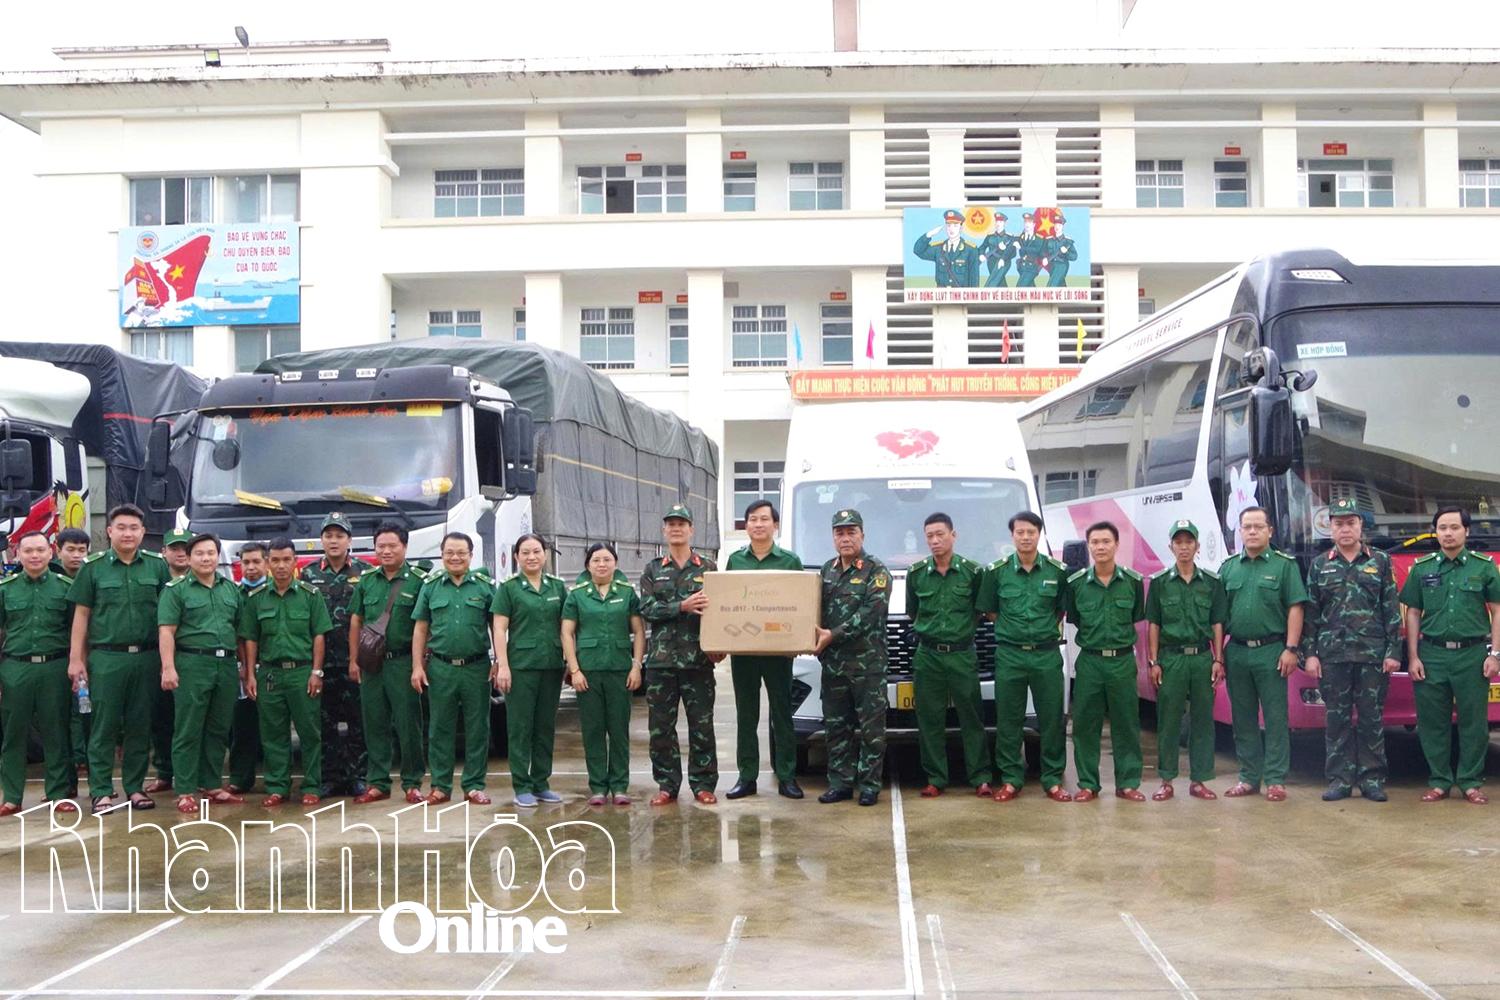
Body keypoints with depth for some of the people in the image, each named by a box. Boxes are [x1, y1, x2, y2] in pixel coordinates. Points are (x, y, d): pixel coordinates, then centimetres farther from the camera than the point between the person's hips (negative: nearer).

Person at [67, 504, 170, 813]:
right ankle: (101, 791, 6)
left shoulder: (157, 566, 6)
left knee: (139, 726, 7)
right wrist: (76, 659, -1)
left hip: (146, 657, 2)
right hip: (106, 658, -2)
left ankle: (135, 787, 16)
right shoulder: (93, 567, 3)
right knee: (104, 727, 1)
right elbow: (81, 614, 4)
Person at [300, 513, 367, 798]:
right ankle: (329, 778, 10)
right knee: (325, 722, 4)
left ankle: (358, 776, 8)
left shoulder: (365, 573, 5)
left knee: (357, 721, 1)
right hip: (321, 661, 1)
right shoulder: (309, 575, 9)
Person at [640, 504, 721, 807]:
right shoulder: (653, 570, 10)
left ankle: (703, 783, 10)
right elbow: (647, 608, -3)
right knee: (660, 726, 4)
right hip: (661, 658, 1)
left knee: (701, 724, 1)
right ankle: (667, 785, 12)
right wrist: (683, 606, -18)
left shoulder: (708, 568, 7)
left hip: (698, 658, -1)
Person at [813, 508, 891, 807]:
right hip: (832, 663, 6)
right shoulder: (827, 570, 15)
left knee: (871, 726, -1)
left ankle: (869, 785, 5)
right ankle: (840, 783, 16)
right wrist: (816, 635, -3)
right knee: (836, 726, 9)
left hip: (868, 662, -5)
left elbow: (870, 614, -15)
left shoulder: (876, 572, -4)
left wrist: (834, 635, -19)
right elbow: (817, 608, 17)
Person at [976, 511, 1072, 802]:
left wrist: (1047, 629, 4)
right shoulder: (996, 571, 1)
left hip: (1047, 655, 0)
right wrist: (1012, 628, 4)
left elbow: (1062, 611, 13)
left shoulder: (1057, 571, 2)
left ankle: (1053, 780, 12)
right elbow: (988, 611, 10)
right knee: (1008, 721, 3)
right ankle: (1011, 779, 12)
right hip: (1009, 655, 0)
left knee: (1052, 720, 3)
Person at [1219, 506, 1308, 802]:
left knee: (1276, 719, -2)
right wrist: (1218, 654, 7)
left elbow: (1295, 608, -3)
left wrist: (1291, 649, -11)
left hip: (1270, 651, -4)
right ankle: (1249, 778, 16)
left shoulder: (1284, 565, 2)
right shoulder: (1228, 567, 12)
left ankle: (1275, 780, 2)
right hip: (1237, 652, 4)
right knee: (1243, 719, 8)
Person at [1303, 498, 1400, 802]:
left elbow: (1392, 610, 4)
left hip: (1373, 654, -1)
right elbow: (1310, 614, 8)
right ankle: (1339, 779, 9)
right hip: (1332, 655, 1)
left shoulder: (1380, 562, 6)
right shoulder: (1319, 566, 9)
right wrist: (1310, 654, 0)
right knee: (1336, 719, 3)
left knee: (1371, 718, 3)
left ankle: (1372, 779, 9)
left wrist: (1393, 651, -3)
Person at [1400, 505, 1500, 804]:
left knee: (1473, 721, 2)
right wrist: (1413, 657, 2)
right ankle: (1439, 782, 12)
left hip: (1473, 654, -1)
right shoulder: (1421, 568, 7)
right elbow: (1413, 614, 9)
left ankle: (1471, 782, 11)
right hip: (1432, 654, 1)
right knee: (1433, 721, 3)